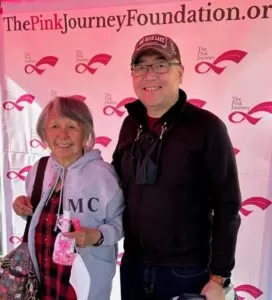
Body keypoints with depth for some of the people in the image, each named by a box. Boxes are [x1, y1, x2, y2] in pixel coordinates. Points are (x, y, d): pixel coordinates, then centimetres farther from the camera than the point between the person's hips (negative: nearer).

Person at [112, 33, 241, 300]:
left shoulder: (206, 127, -14)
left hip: (186, 273, -4)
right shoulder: (131, 124, 2)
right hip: (133, 266, 5)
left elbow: (227, 208, -13)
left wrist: (219, 277, -12)